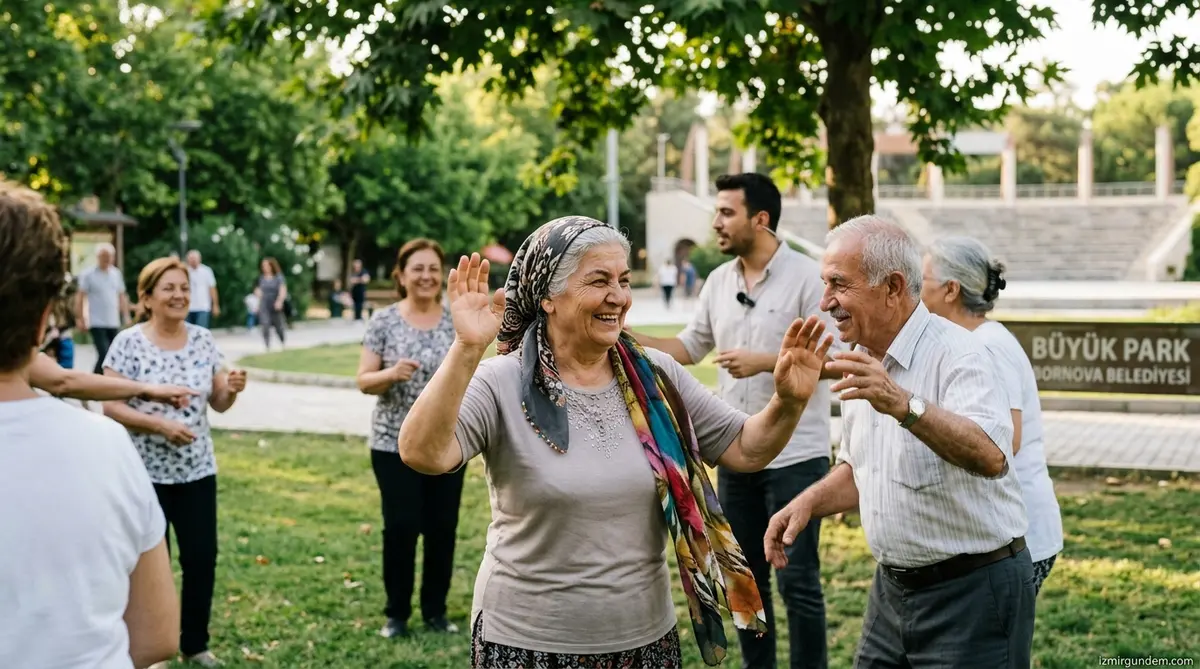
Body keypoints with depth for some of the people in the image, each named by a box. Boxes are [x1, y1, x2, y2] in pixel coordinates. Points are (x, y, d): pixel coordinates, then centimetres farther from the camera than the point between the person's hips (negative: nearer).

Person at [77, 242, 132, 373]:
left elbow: (122, 296, 17)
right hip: (97, 323, -5)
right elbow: (80, 297, -4)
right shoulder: (88, 274, -4)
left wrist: (126, 316, 11)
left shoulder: (116, 274, 11)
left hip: (114, 323, 5)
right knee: (104, 354, -15)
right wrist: (80, 318, -9)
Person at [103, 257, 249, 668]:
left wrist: (232, 389, -15)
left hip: (197, 470, 4)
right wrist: (160, 424, -24)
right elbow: (111, 406, -13)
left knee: (202, 557, 7)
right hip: (146, 473, -4)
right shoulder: (128, 343, -10)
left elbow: (217, 402, 7)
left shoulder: (203, 339, 3)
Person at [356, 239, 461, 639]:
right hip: (395, 444, -2)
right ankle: (396, 613, 15)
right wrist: (391, 374, -21)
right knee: (400, 528, 0)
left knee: (442, 528, 7)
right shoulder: (384, 321, -4)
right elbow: (364, 381, -4)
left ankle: (436, 610, 21)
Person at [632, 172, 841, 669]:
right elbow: (690, 348, 12)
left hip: (795, 456, -6)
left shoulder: (807, 277, -12)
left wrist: (763, 361, -23)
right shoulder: (718, 281, 7)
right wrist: (632, 338, -2)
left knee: (797, 580, 0)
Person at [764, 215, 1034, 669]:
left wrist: (904, 405, -47)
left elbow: (990, 457, -35)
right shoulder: (861, 361, 7)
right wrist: (808, 502, 2)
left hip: (973, 591, -7)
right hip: (892, 587, 7)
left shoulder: (956, 353, -18)